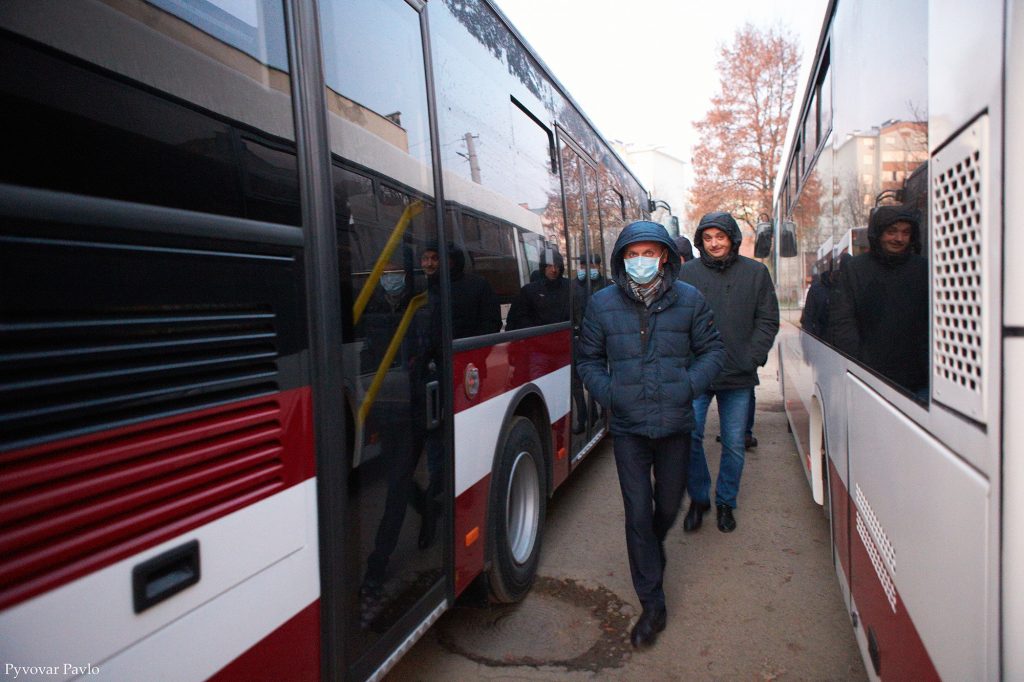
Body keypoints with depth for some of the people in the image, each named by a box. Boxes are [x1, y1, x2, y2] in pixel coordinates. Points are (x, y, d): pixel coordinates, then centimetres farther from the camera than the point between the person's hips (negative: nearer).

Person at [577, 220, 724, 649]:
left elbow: (712, 350, 6)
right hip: (627, 427, -1)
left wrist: (688, 385, -9)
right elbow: (589, 359, 9)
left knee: (669, 505, 17)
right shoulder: (602, 304, -1)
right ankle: (652, 605, 16)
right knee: (637, 513, 1)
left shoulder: (689, 300, -1)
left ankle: (652, 549, 53)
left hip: (674, 424, 1)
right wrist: (607, 392, -7)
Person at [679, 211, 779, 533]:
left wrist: (752, 358, -5)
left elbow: (768, 320, 6)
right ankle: (698, 498, 19)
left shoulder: (755, 272, 5)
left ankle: (725, 503, 28)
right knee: (690, 437, -4)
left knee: (734, 443, 9)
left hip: (738, 376, 1)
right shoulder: (687, 273, 1)